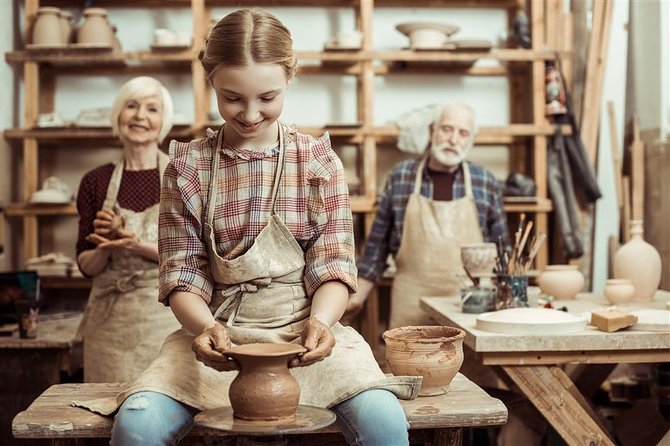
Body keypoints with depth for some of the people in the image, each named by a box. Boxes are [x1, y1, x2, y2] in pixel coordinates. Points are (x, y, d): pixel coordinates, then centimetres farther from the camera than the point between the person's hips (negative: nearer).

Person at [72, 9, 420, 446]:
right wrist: (205, 326, -20)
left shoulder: (319, 161, 2)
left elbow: (334, 266, 0)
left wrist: (320, 320, -21)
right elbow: (183, 274, 1)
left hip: (305, 332, 0)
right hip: (217, 333, 1)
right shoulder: (188, 166, 3)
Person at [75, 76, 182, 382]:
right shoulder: (96, 182, 5)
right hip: (110, 320, 2)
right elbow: (86, 265, 8)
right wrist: (107, 246, -13)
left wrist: (139, 246, -19)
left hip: (168, 315, -2)